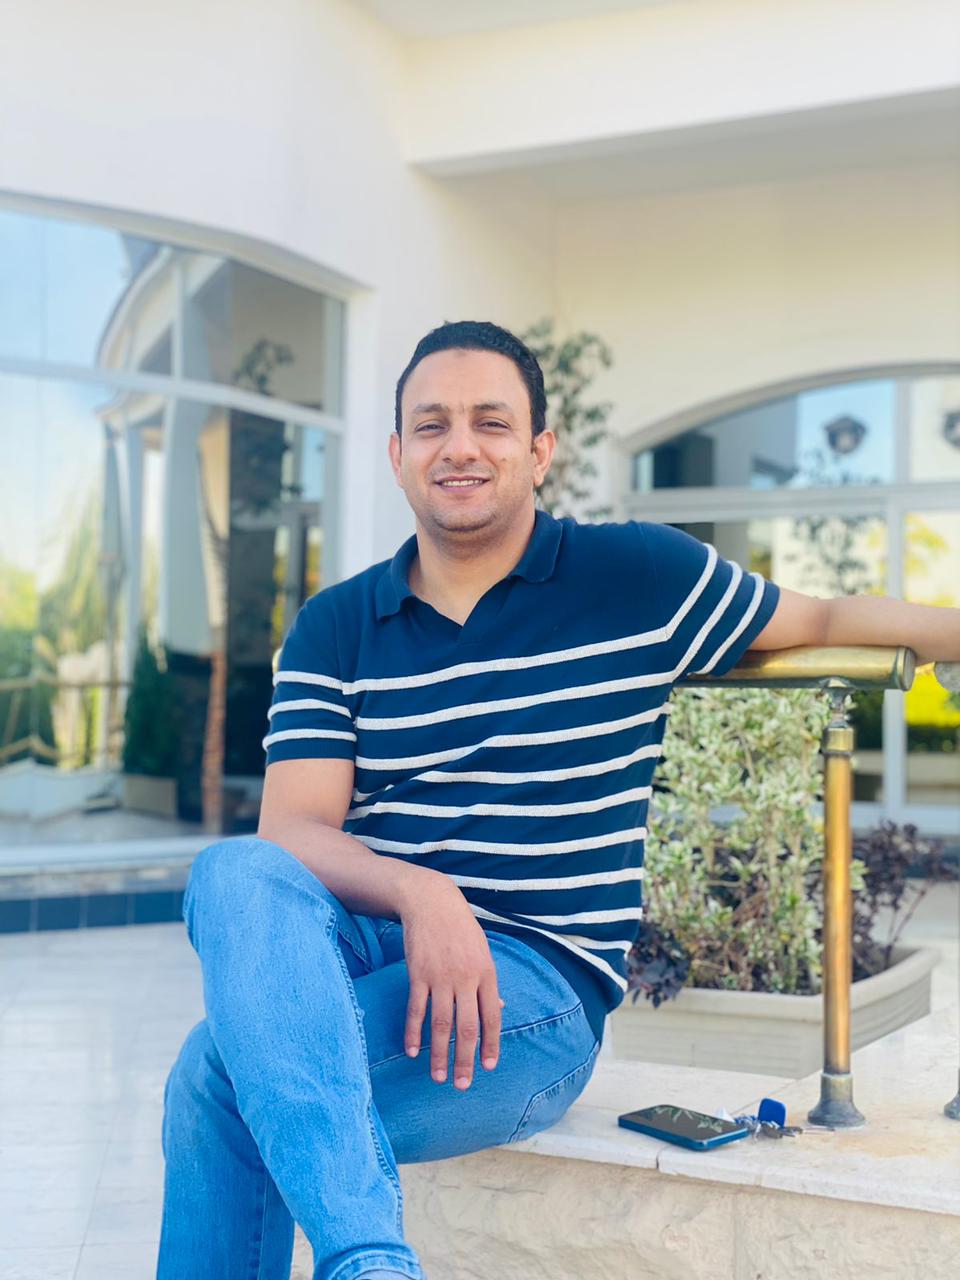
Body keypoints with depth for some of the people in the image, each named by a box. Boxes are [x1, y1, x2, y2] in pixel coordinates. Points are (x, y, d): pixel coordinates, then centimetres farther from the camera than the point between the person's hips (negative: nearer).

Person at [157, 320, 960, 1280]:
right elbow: (291, 830, -3)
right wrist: (418, 892, -22)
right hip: (360, 944, 4)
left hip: (539, 982, -4)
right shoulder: (331, 629, 9)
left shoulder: (639, 579, 5)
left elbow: (821, 620, 19)